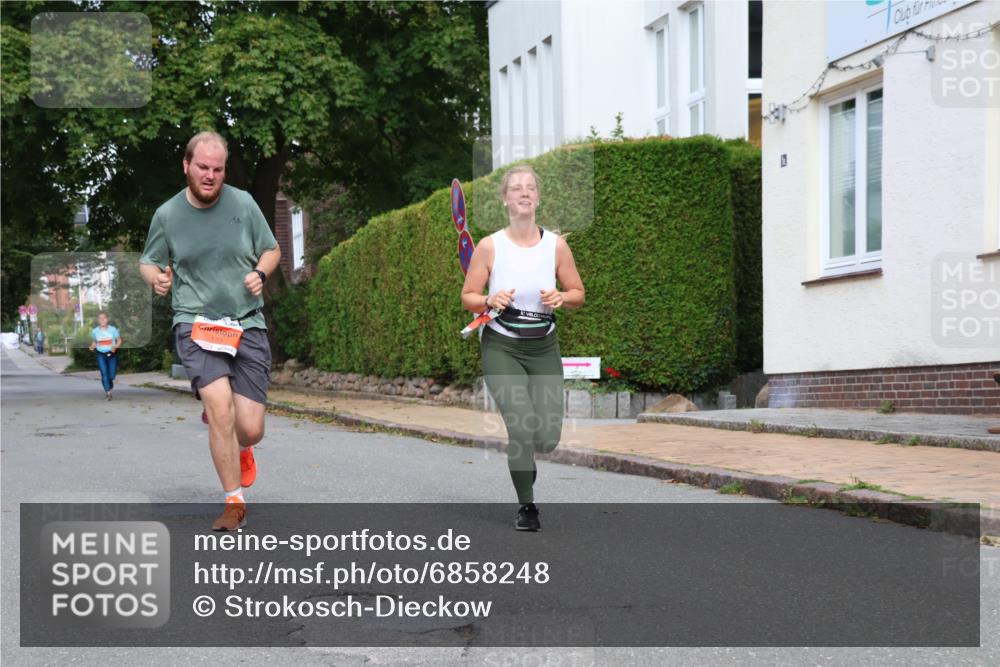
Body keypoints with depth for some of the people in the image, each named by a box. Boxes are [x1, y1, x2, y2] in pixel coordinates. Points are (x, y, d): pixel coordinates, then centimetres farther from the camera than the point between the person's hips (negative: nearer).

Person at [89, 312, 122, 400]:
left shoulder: (113, 329, -4)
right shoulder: (95, 331, 0)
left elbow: (119, 341, 3)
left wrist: (115, 347, -16)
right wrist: (92, 347, -7)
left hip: (112, 354, 0)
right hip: (100, 354, 0)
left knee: (112, 374, 2)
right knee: (104, 373, -14)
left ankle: (110, 385, 37)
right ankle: (108, 392, -7)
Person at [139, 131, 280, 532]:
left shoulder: (243, 203, 4)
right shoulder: (167, 215, 2)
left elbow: (272, 250, 15)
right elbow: (148, 263, 15)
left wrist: (260, 273, -6)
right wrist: (156, 278, -9)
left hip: (247, 324, 1)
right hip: (196, 324, -1)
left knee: (250, 429, -3)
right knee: (220, 405, -24)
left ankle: (239, 449, 37)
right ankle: (234, 503, -9)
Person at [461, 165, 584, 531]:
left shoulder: (556, 245, -1)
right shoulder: (490, 246, -6)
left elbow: (579, 294, 7)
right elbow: (467, 297, 1)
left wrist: (561, 298, -15)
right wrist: (490, 301, -20)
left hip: (544, 348, 2)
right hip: (501, 348, -2)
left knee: (548, 437, -5)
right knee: (522, 425, -19)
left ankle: (523, 454, 34)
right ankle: (526, 505, 3)